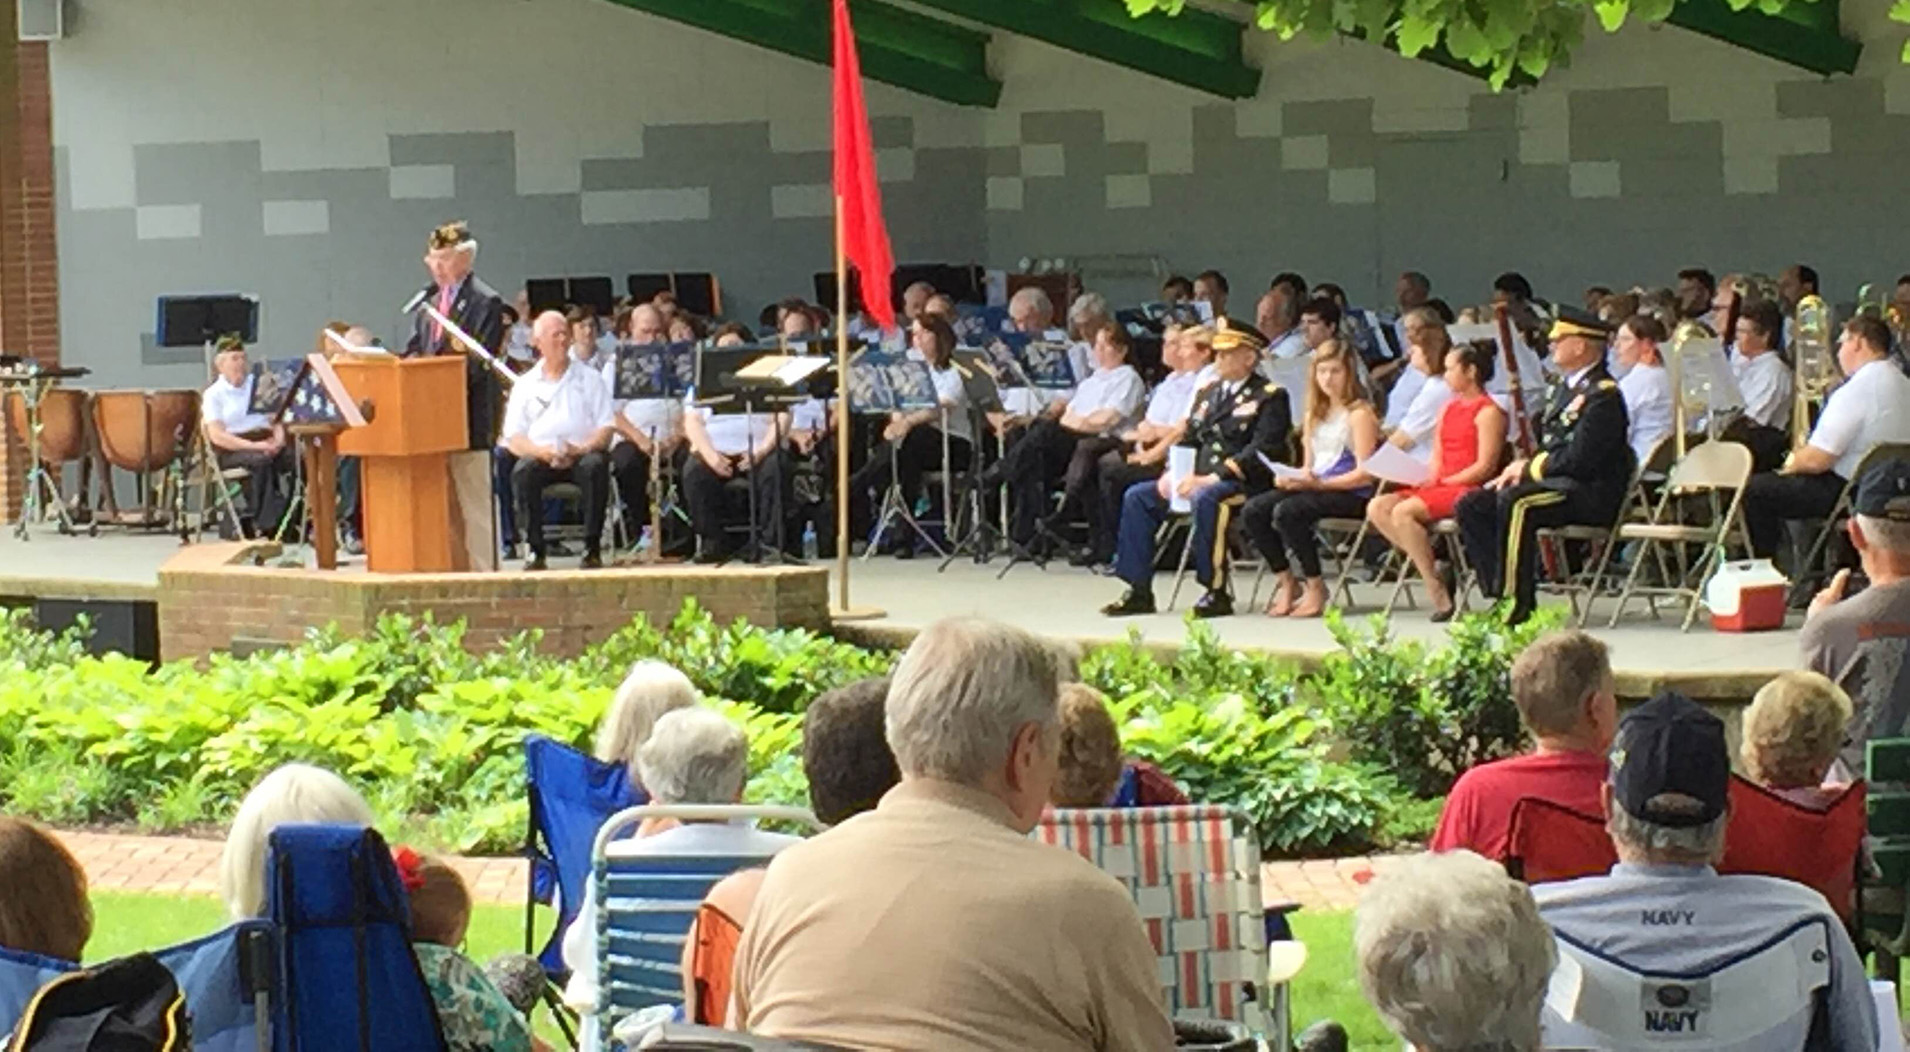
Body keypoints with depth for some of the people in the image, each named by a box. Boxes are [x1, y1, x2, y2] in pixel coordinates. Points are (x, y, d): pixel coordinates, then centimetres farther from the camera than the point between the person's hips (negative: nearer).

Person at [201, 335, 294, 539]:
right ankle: (266, 525, -34)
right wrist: (252, 445, -20)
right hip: (231, 451, -4)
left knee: (295, 457, -28)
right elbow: (217, 436, -8)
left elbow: (277, 418, 17)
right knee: (262, 460, -37)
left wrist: (278, 439, -7)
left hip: (265, 443, 4)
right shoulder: (213, 394, 4)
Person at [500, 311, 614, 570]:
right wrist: (542, 451, -16)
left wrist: (580, 450, -15)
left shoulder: (590, 378, 15)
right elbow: (513, 439, 6)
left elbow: (606, 430, 6)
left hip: (582, 454, -1)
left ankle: (592, 549, -28)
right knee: (522, 471, -32)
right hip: (541, 457, 1)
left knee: (595, 465, -34)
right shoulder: (525, 385, 15)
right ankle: (536, 550, -26)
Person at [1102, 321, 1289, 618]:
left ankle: (1217, 591, -30)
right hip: (1199, 479, 8)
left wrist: (1213, 478, -24)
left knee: (1205, 499, -38)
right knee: (1137, 496, -6)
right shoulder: (1210, 391, 21)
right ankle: (1139, 591, -7)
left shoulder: (1269, 397, -4)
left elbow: (1261, 451, -16)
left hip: (1242, 483, -8)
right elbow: (1189, 438, 22)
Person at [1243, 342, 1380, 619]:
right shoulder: (1315, 414, 20)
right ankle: (1285, 581, -1)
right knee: (1253, 511, -13)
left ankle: (1316, 587, -17)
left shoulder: (1359, 413, -5)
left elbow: (1364, 474, -13)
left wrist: (1319, 483, -21)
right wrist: (1291, 477, -1)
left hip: (1352, 493, -8)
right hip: (1314, 487, 8)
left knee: (1288, 511, -32)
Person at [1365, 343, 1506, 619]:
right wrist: (1427, 477, -2)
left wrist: (1444, 482, -15)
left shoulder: (1488, 412, -5)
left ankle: (1438, 592, -23)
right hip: (1439, 486, 9)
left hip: (1468, 489, -9)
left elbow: (1485, 467, -13)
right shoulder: (1449, 409, 21)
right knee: (1377, 508, -10)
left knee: (1403, 512, -29)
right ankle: (1425, 564, -14)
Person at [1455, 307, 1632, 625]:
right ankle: (1499, 592, -10)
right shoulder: (1564, 388, 19)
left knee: (1516, 502, -35)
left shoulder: (1603, 395, -13)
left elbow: (1579, 459, -21)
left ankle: (1519, 603, -32)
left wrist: (1529, 468, -11)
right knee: (1470, 505, -4)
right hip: (1554, 481, 10)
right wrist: (1520, 470, 4)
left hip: (1591, 492, -10)